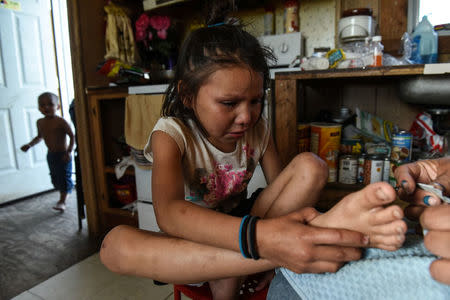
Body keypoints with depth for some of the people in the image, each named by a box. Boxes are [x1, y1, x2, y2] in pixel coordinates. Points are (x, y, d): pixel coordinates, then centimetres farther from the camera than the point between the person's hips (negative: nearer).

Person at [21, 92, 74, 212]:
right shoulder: (40, 122, 4)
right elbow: (40, 136, 19)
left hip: (63, 154, -7)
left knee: (64, 177, -3)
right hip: (50, 155, 7)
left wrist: (69, 152, -22)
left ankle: (62, 201, 8)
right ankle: (62, 196, 32)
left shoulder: (60, 121, -18)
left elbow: (72, 136, -17)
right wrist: (30, 145, 3)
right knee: (55, 178, 14)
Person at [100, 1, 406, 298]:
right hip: (192, 236, -2)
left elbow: (280, 187, -7)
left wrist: (310, 219, -30)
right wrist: (258, 236, -54)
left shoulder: (258, 129, -5)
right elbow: (168, 213, -38)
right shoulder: (171, 135, -20)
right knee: (115, 244, -36)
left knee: (311, 166, -17)